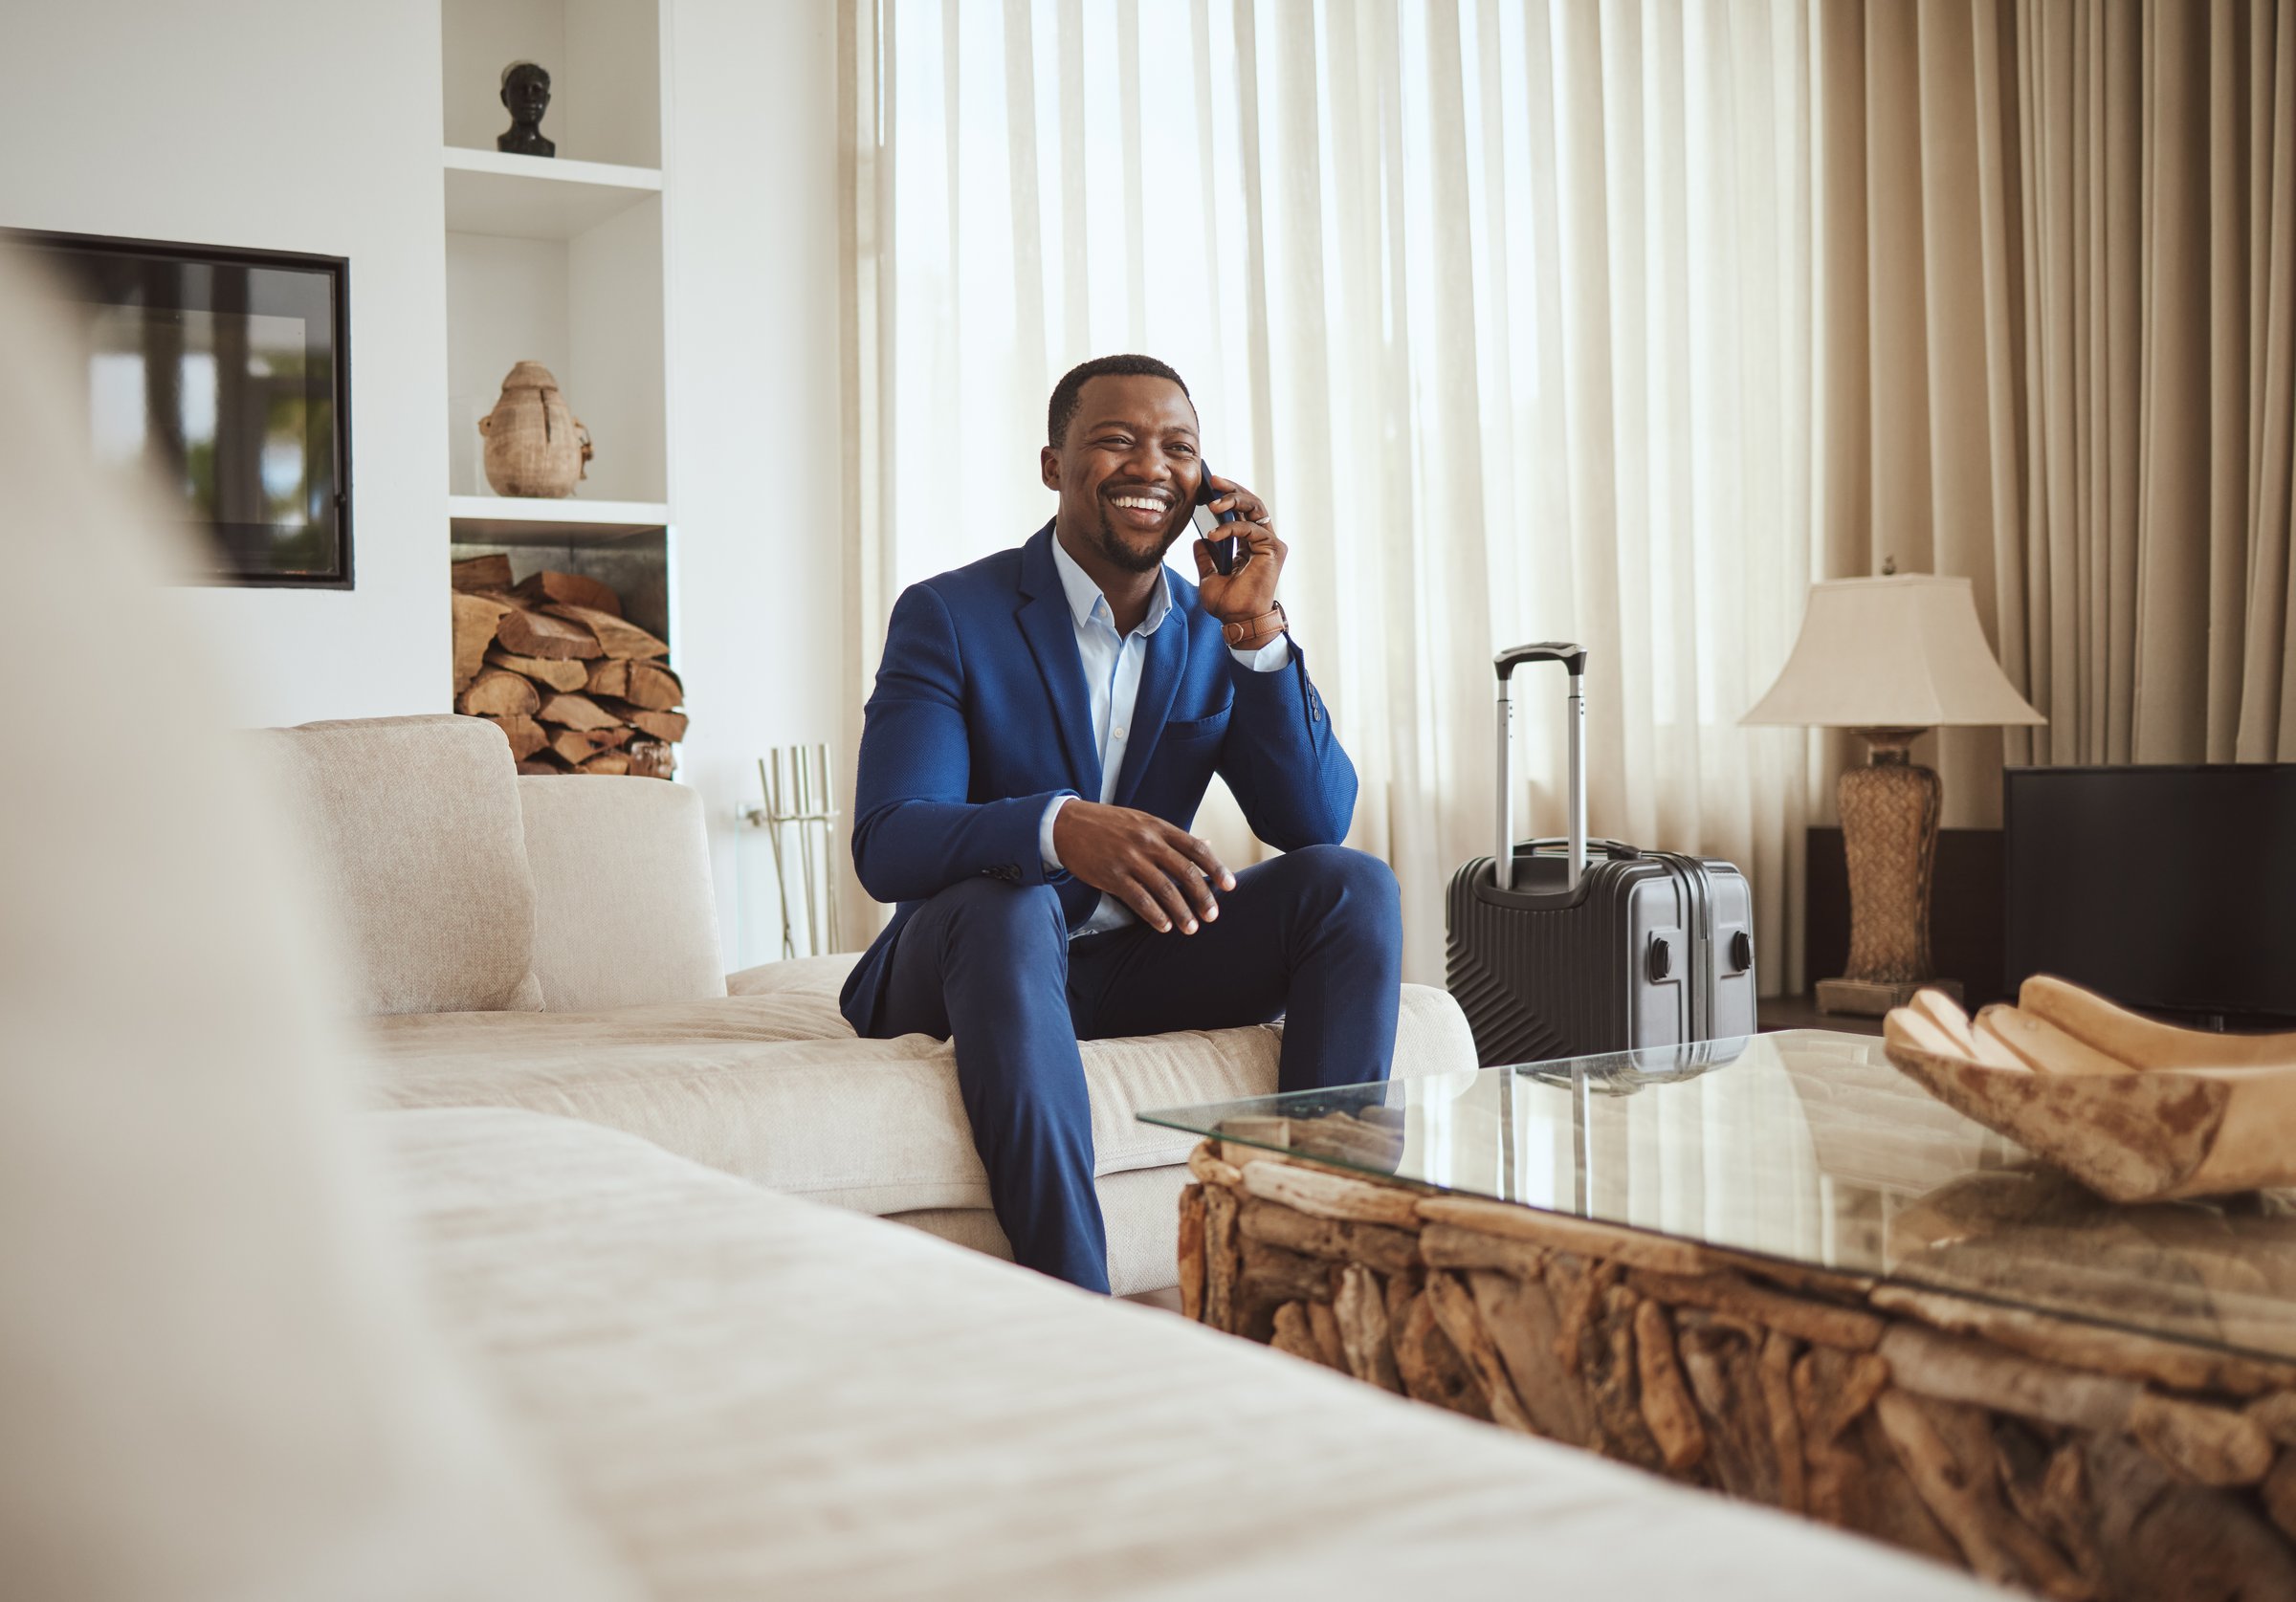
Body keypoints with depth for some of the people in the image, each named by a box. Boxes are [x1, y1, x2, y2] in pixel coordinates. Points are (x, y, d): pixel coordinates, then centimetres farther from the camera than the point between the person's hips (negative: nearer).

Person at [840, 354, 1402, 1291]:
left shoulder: (1214, 634, 5)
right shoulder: (949, 617, -10)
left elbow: (1316, 823, -5)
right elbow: (886, 844, -23)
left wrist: (1256, 629, -16)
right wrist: (1060, 828, -44)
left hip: (1135, 964, 4)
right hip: (978, 962, -4)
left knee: (1353, 885, -16)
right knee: (1006, 907, -38)